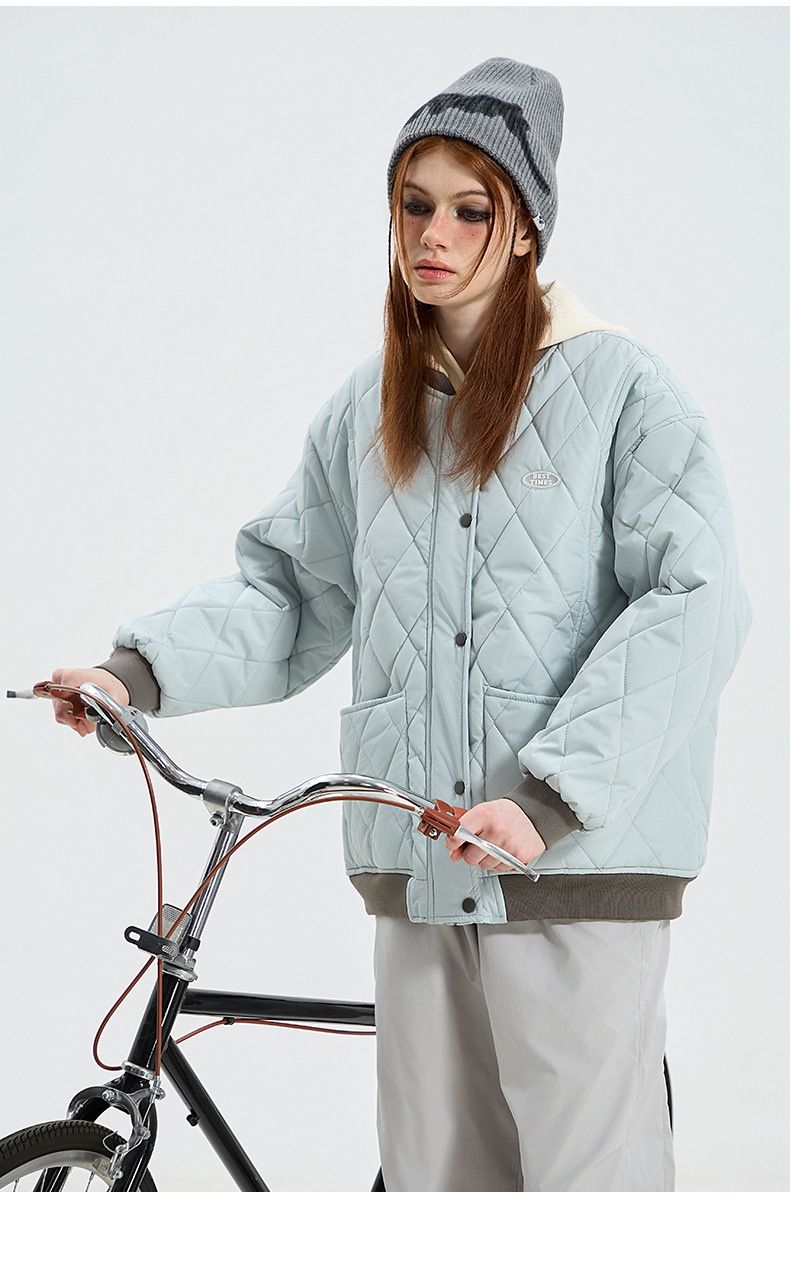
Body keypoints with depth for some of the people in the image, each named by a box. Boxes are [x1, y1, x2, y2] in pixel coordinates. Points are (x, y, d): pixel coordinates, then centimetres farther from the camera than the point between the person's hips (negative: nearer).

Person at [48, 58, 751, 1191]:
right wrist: (147, 669, -2)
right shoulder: (368, 409, 14)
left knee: (592, 1166, -6)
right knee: (437, 1172, 9)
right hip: (420, 866, 5)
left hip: (584, 861, -5)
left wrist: (552, 796, -19)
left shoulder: (617, 385, -3)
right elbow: (291, 589, 17)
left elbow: (693, 603, -11)